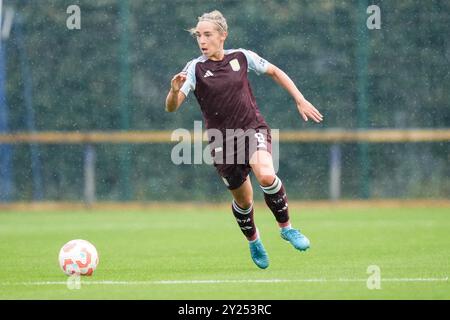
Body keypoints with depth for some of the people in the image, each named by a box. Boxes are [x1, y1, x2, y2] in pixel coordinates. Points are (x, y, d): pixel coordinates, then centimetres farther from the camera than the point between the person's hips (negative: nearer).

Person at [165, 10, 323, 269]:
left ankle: (286, 227, -5)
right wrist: (175, 91, -38)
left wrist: (300, 100, 12)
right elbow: (171, 107, -16)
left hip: (253, 129, 0)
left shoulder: (241, 57, -1)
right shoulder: (195, 68, -7)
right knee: (243, 200, 8)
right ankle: (253, 241, 40)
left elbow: (274, 72, 16)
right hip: (222, 142, 0)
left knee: (266, 175, -29)